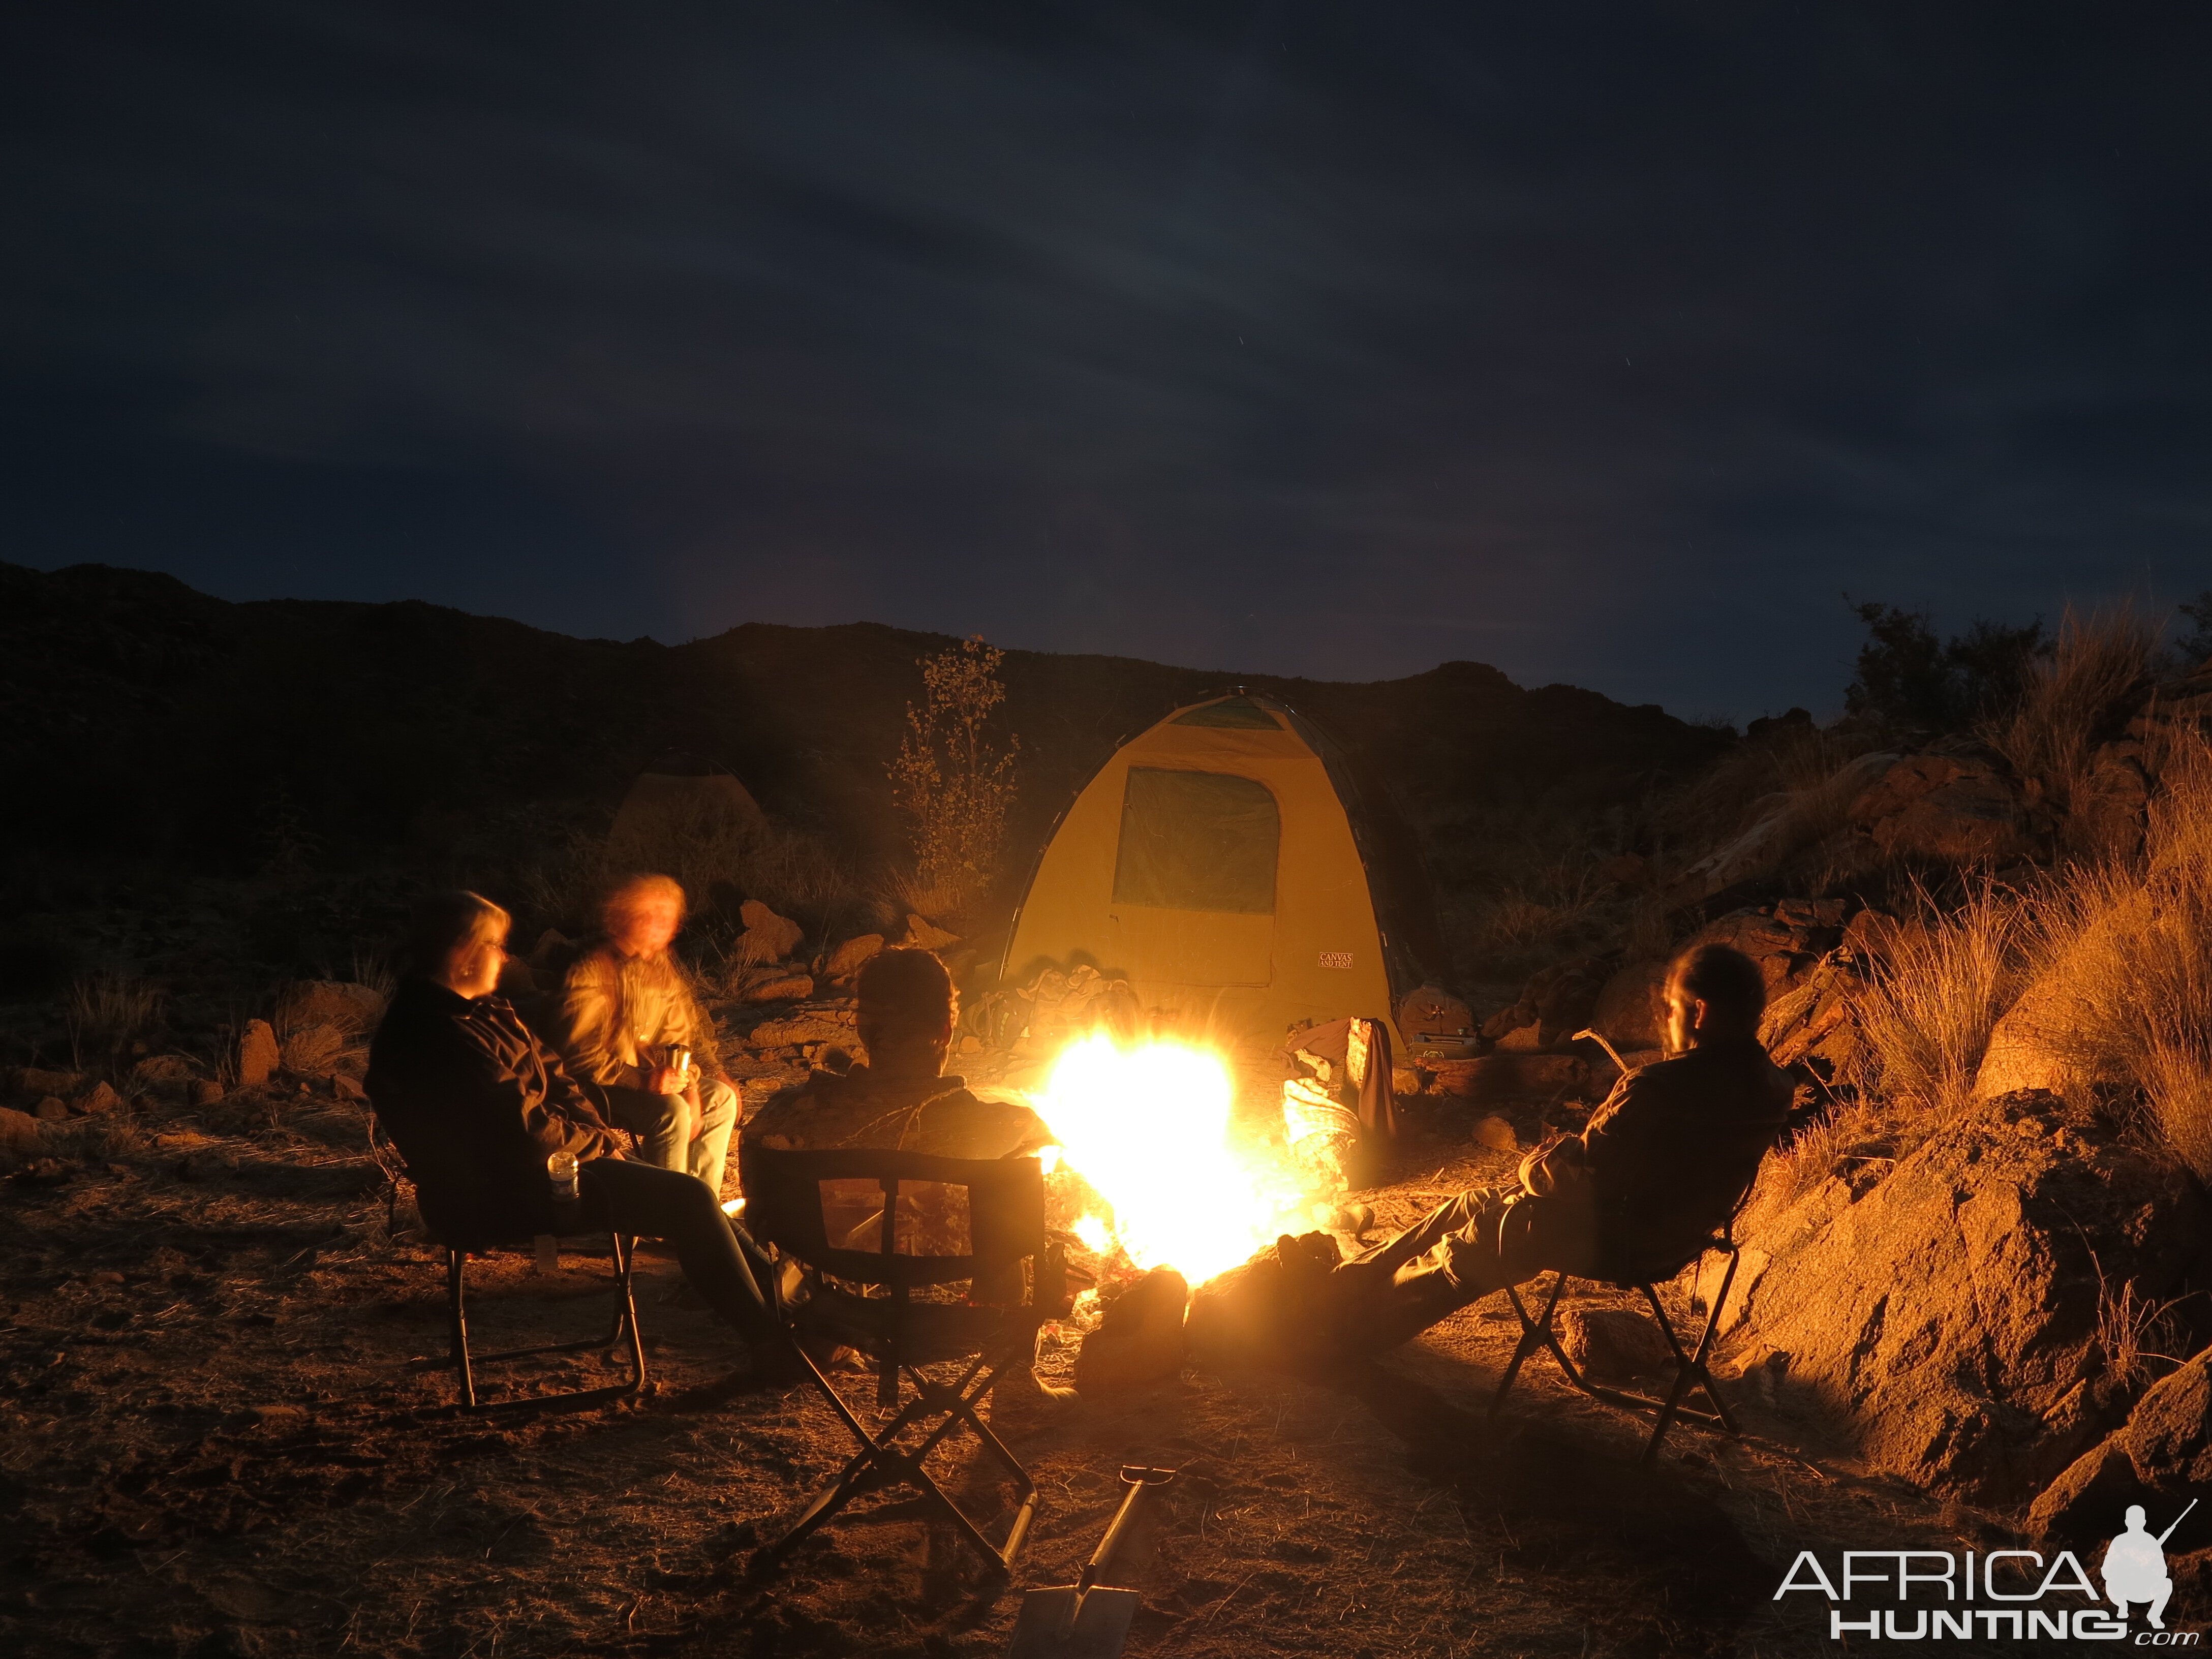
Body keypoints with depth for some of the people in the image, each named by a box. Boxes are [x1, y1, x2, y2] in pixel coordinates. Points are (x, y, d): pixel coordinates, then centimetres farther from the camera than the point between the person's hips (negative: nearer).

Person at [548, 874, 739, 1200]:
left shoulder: (662, 966, 5)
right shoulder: (591, 970, -20)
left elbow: (680, 1037, 9)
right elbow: (580, 1054, -24)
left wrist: (687, 1082, -10)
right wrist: (643, 1080, -30)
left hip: (646, 1074, 8)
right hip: (596, 1086, -8)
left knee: (722, 1097, -6)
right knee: (672, 1111, -29)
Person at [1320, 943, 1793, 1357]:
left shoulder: (1661, 1087, -30)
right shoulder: (1770, 1085, 0)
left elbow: (1581, 1174, -23)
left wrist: (1534, 1165, -1)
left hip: (1616, 1241, -9)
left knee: (1468, 1248, 9)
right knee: (1474, 1205, 17)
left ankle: (1345, 1327, 24)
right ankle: (1350, 1284, 27)